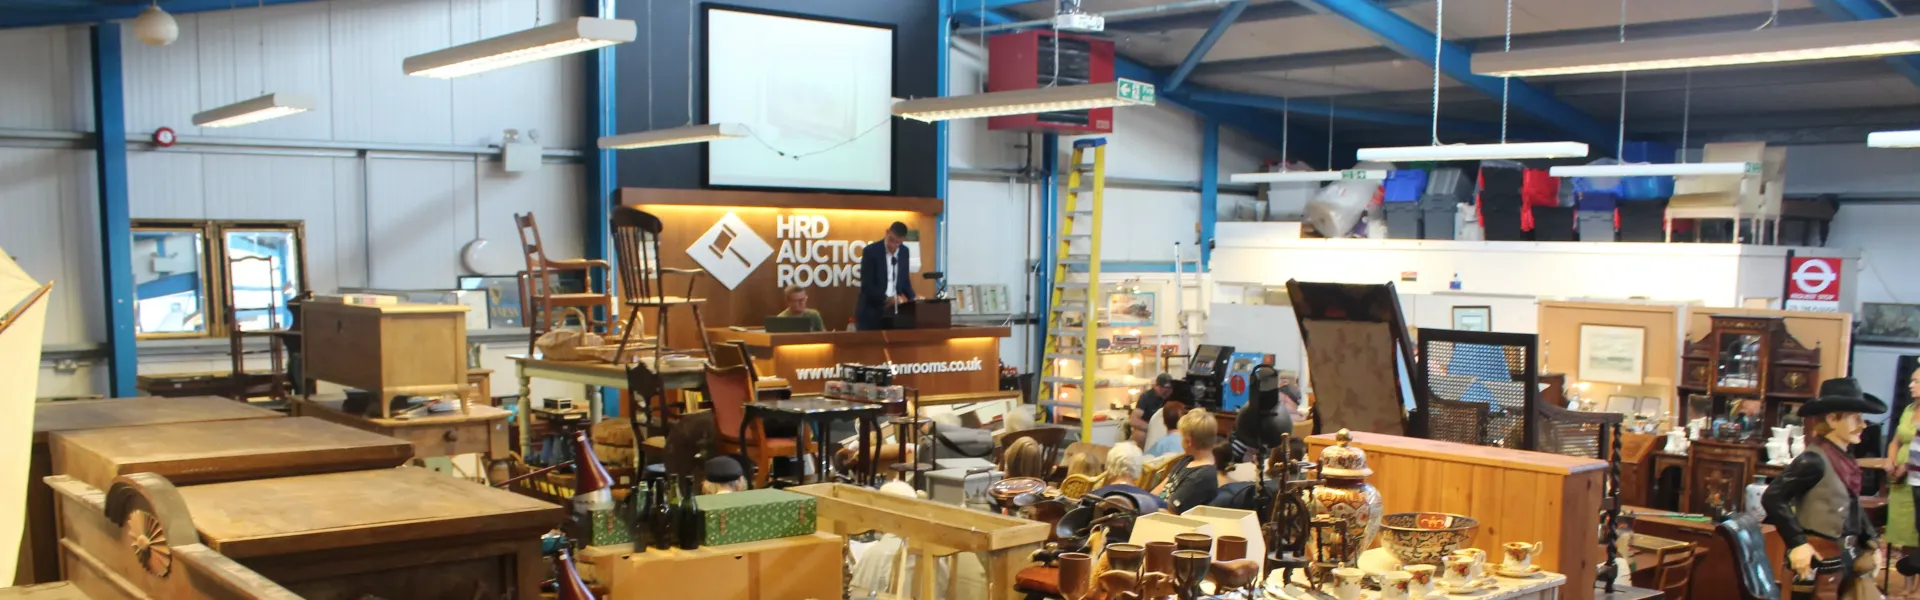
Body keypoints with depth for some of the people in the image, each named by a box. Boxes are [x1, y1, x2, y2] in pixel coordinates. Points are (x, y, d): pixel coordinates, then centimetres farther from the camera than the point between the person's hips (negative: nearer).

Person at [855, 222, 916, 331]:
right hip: (872, 311, -4)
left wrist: (912, 298, 0)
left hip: (894, 310, 4)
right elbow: (867, 286, -15)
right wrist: (887, 299, -21)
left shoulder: (904, 252, 5)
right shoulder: (870, 251, -11)